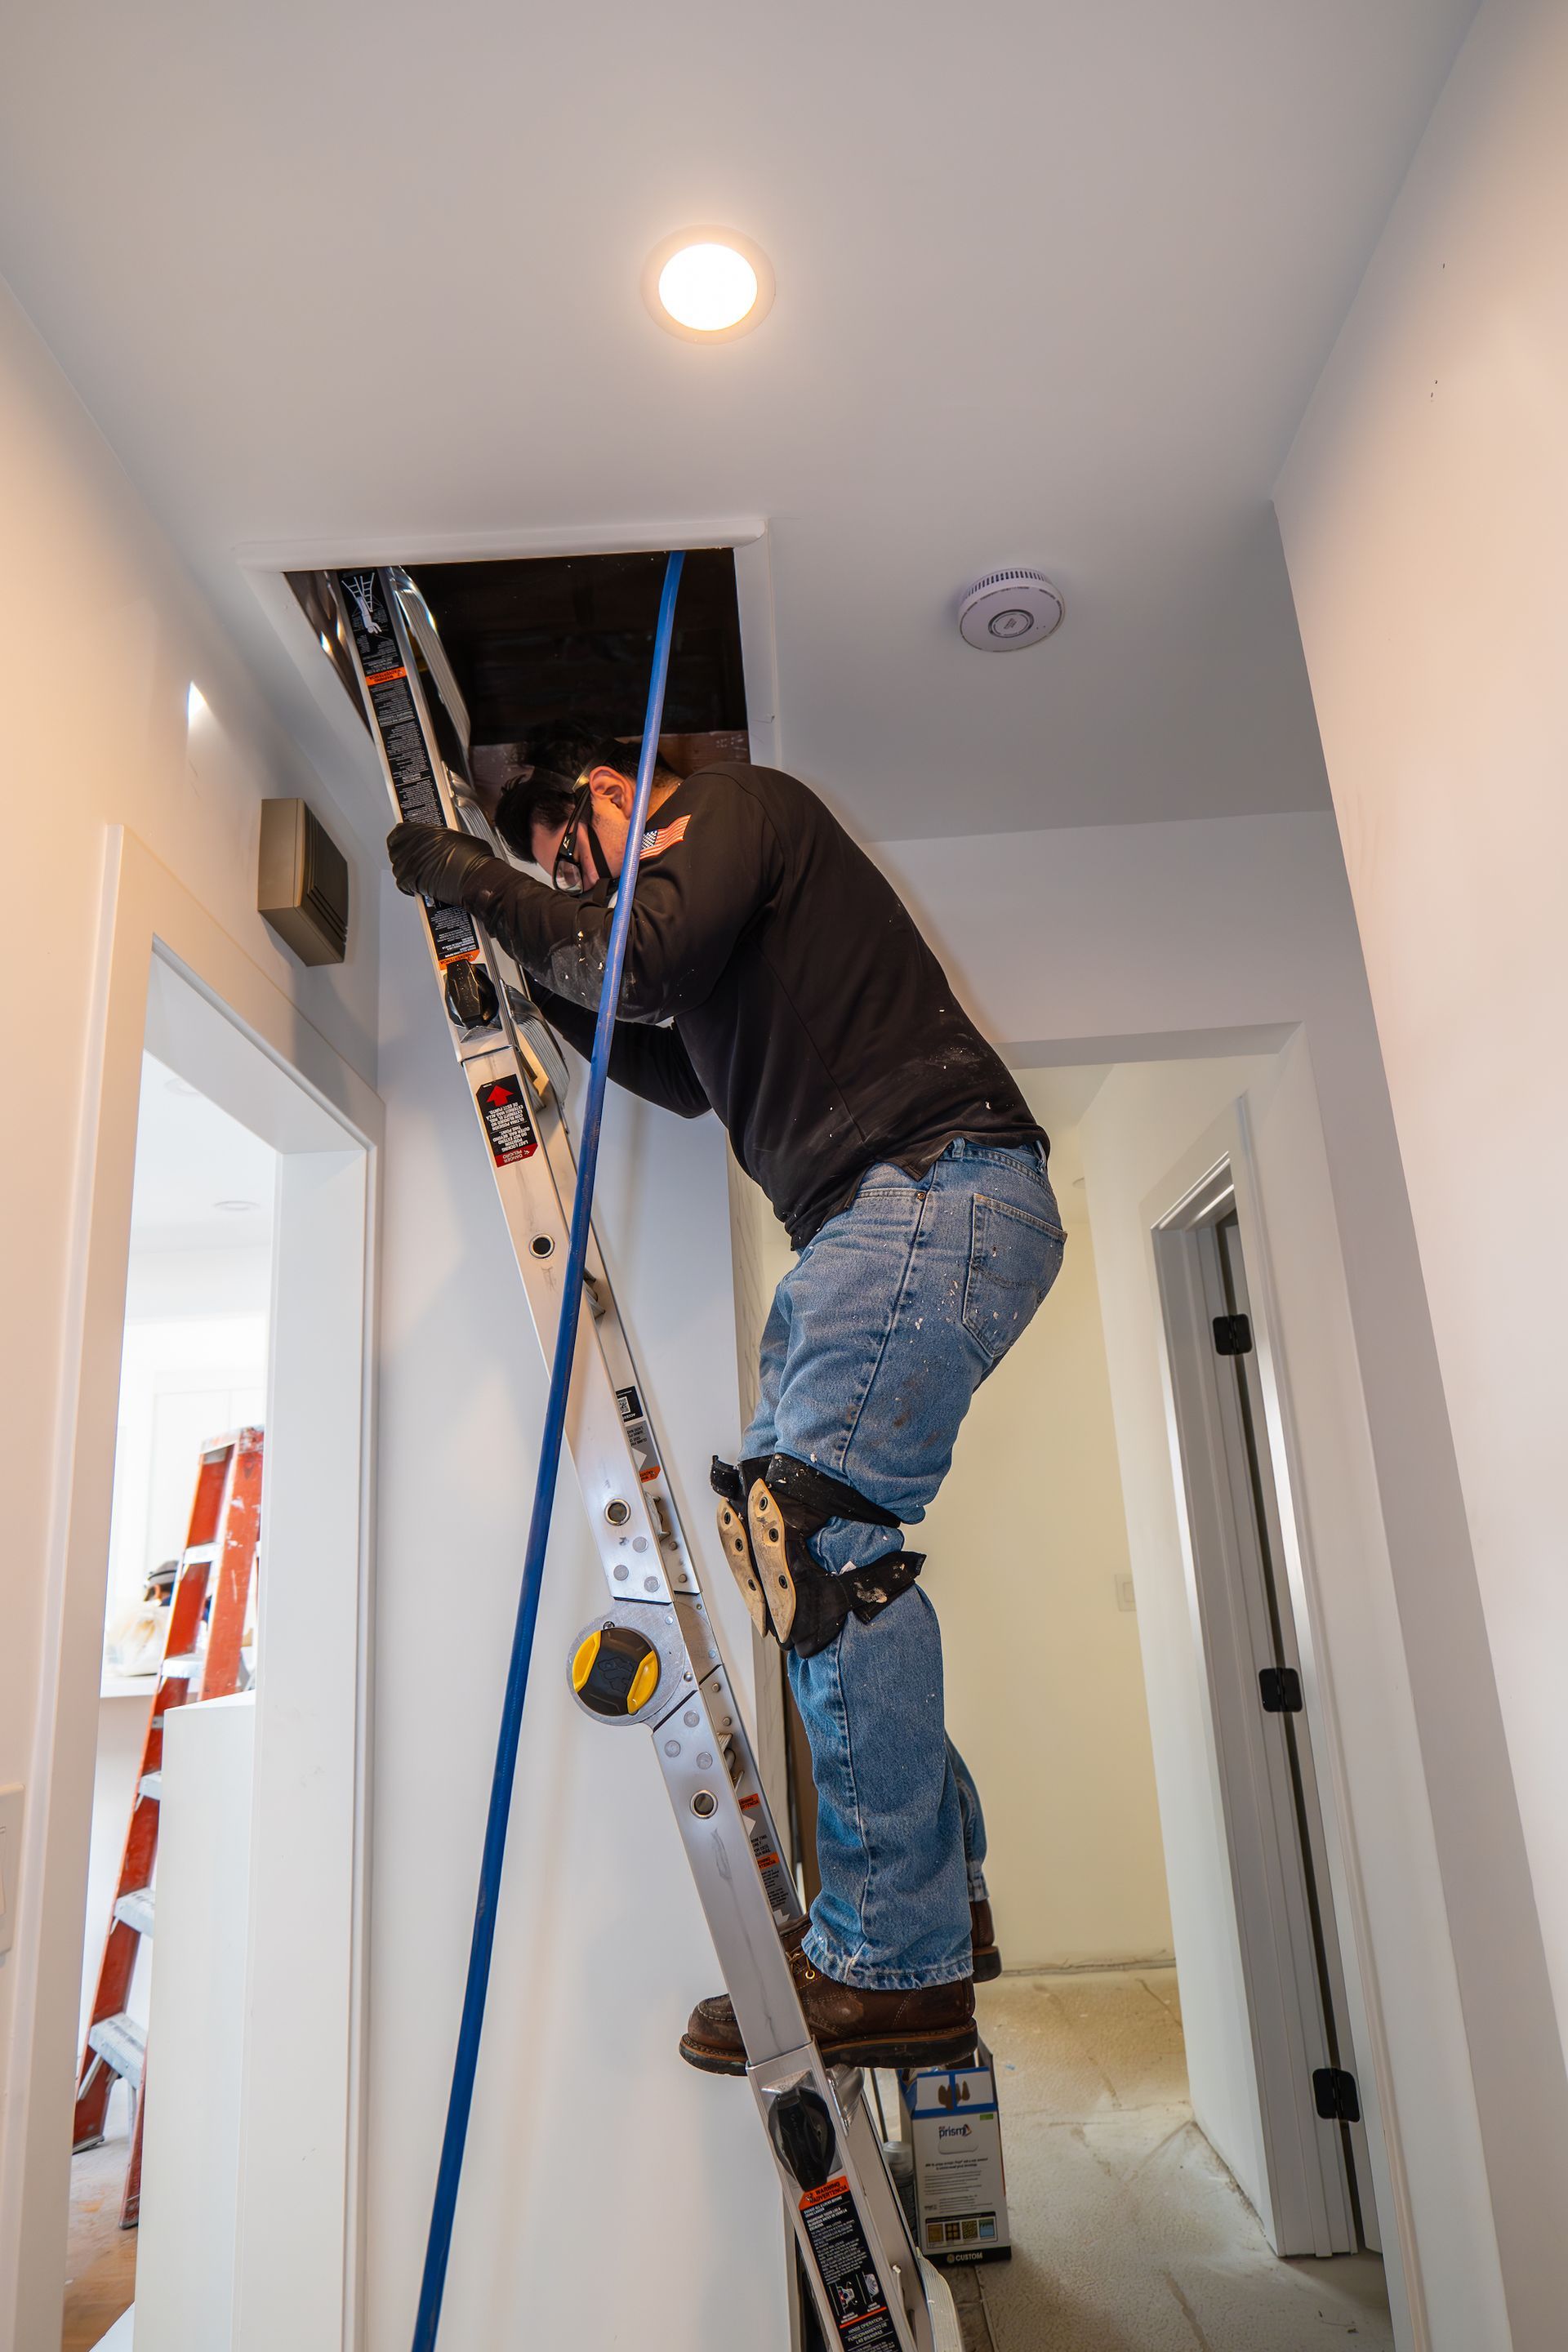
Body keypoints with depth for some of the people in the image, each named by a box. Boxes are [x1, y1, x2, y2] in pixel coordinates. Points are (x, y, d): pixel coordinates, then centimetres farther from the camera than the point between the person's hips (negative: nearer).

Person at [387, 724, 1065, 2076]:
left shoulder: (737, 799, 3)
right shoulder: (705, 882, 31)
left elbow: (640, 964, -15)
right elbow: (687, 1076, 34)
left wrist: (477, 882, -1)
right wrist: (539, 974, 28)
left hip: (939, 1182, -10)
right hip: (889, 1218, 10)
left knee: (820, 1528, -17)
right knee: (794, 1517, 7)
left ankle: (898, 1964, -9)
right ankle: (940, 1894, 15)